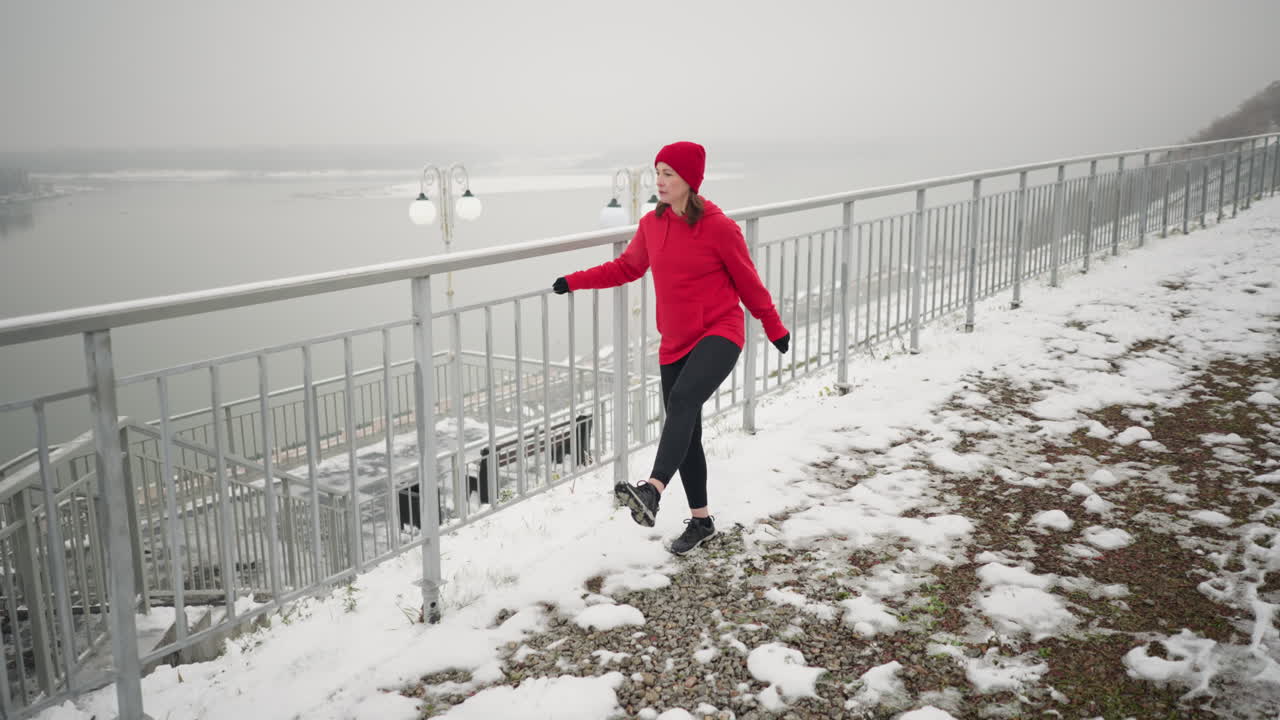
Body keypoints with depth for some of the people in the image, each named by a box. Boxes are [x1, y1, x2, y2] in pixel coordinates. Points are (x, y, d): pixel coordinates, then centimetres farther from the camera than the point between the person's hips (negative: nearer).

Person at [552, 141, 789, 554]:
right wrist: (575, 282, 11)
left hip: (719, 334, -6)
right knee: (686, 433, 9)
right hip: (675, 343, 6)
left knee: (682, 399, -32)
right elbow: (626, 267, 18)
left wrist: (774, 328, 11)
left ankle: (652, 492, -46)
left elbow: (748, 282, 1)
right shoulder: (651, 224, 4)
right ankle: (701, 520, 24)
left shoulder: (719, 227, -9)